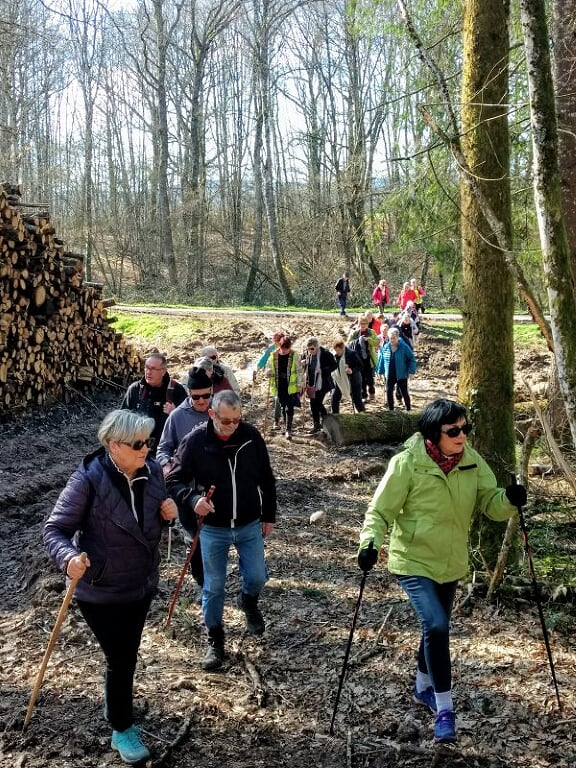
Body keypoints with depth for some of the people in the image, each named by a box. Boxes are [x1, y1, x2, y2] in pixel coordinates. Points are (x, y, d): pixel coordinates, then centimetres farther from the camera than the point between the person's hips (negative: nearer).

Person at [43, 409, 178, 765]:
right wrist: (69, 557, -40)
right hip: (102, 591, -5)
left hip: (142, 585, 5)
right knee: (122, 660, 5)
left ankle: (116, 703, 51)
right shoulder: (89, 479, -24)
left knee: (126, 655, 23)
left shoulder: (153, 471, -8)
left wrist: (170, 512, -13)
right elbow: (55, 529, -20)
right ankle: (122, 730, 29)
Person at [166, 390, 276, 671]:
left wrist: (268, 516, 8)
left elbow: (266, 479, 3)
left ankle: (248, 601, 42)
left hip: (249, 525, 2)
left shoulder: (251, 437, -9)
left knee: (257, 577, 6)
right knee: (213, 586, 7)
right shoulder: (195, 441, -16)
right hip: (213, 528, -2)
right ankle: (215, 640, 26)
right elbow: (174, 481, -12)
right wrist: (193, 499, -31)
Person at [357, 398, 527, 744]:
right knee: (437, 626, -20)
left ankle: (424, 687, 46)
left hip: (451, 563, 6)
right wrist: (370, 542, -30)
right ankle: (445, 710, -6)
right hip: (414, 562, -5)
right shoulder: (407, 464, -20)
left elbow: (490, 502, -5)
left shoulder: (471, 460, -6)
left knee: (436, 627, 20)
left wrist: (510, 498, -26)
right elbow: (380, 510, -14)